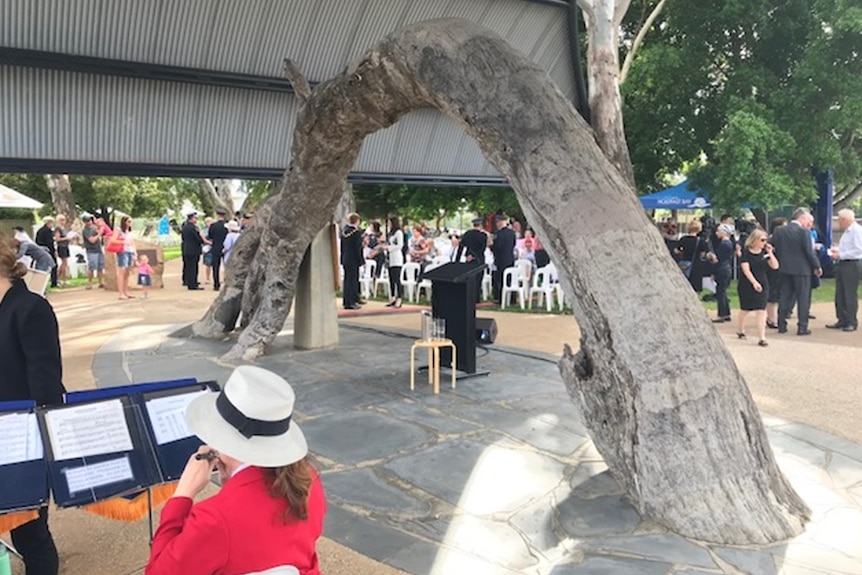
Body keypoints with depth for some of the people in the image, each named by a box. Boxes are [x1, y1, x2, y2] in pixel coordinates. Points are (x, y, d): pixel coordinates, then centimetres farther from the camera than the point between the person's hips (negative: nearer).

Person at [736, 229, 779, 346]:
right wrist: (754, 282, -27)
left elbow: (775, 266, -1)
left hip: (762, 285, 3)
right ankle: (741, 330, 37)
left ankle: (762, 338, -9)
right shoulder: (746, 253, -10)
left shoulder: (764, 253, 3)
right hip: (747, 285, -3)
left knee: (761, 310, -7)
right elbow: (746, 269, -17)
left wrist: (770, 253, -10)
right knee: (745, 309, 13)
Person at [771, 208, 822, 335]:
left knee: (785, 297, 11)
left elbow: (775, 249, 6)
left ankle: (781, 325, 12)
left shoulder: (779, 230, 3)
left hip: (785, 269, 5)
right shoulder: (803, 232, -13)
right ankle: (802, 327, 3)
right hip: (802, 269, -5)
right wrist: (817, 266, -1)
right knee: (803, 298, 3)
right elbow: (809, 252, -12)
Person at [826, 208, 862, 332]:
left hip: (852, 265, -10)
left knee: (850, 295, -2)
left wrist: (840, 255, -18)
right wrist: (837, 250, 8)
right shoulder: (847, 231, 15)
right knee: (840, 294, 12)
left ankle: (852, 322, 6)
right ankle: (842, 320, 20)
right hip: (842, 265, 10)